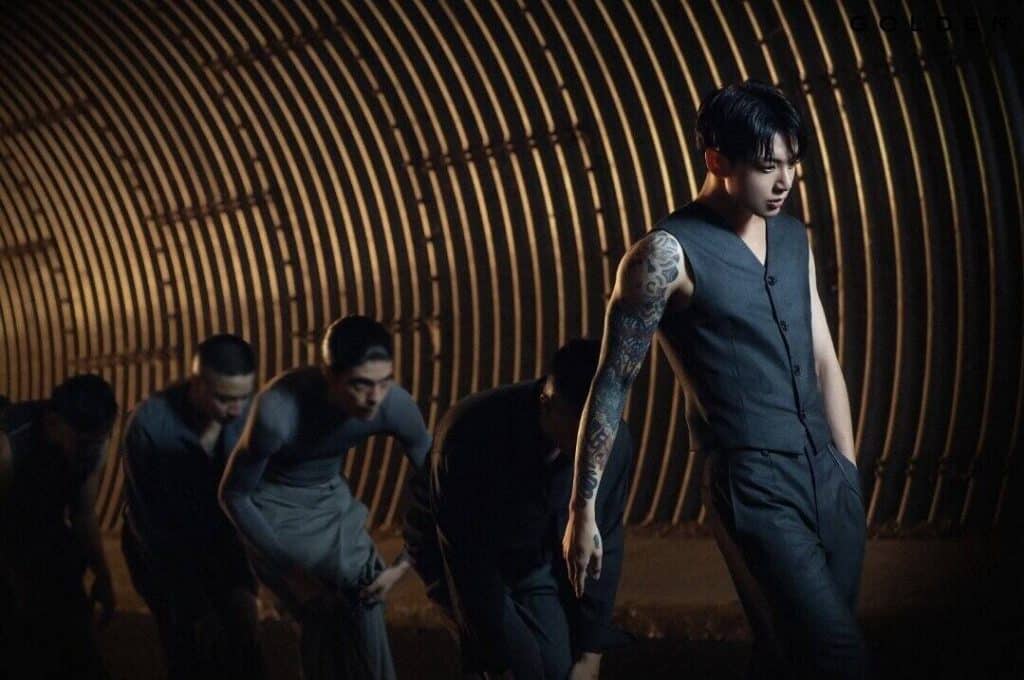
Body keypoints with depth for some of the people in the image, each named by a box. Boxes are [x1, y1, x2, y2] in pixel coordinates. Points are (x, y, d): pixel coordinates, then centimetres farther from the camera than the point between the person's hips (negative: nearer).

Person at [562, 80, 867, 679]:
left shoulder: (793, 237, 11)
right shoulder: (669, 253, -9)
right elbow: (613, 385, -7)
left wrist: (849, 471, 16)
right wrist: (583, 508, -7)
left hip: (828, 473, 6)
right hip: (753, 487, -6)